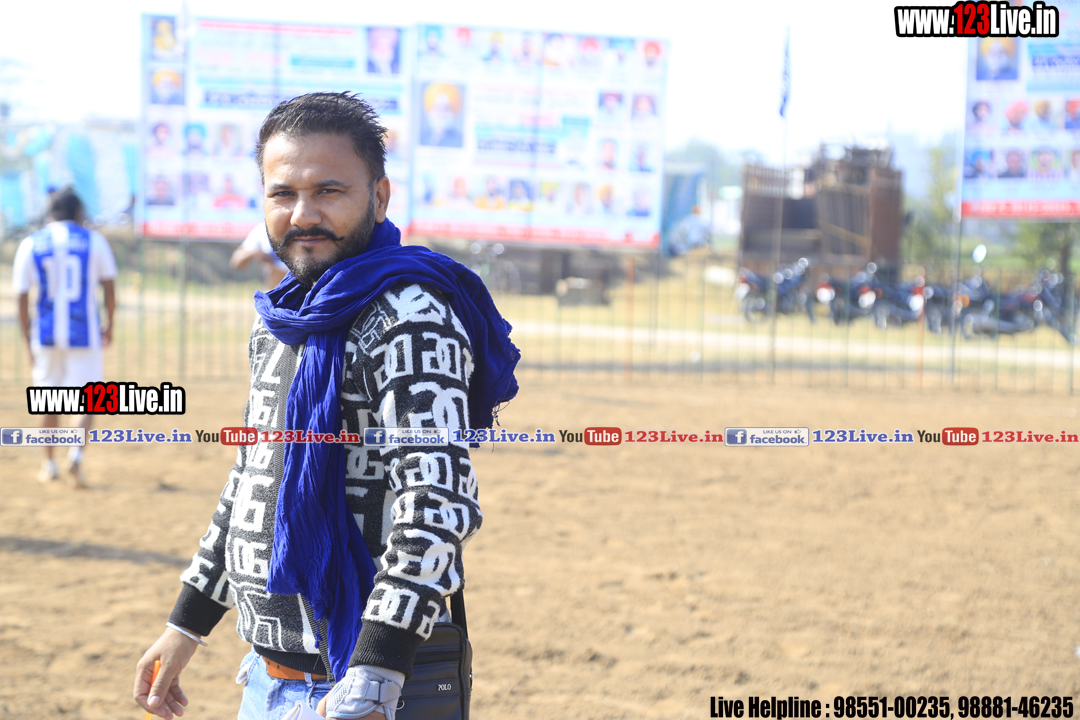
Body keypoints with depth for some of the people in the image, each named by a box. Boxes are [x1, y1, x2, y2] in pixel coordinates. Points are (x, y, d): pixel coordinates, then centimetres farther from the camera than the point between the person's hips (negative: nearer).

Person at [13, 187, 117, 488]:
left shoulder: (31, 245, 2)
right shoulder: (94, 241, -1)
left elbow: (22, 299, 0)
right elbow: (109, 290, 1)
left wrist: (28, 342, 7)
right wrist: (109, 325, 16)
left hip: (47, 335, 2)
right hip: (84, 335, -2)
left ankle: (49, 464, 25)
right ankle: (76, 452, -19)